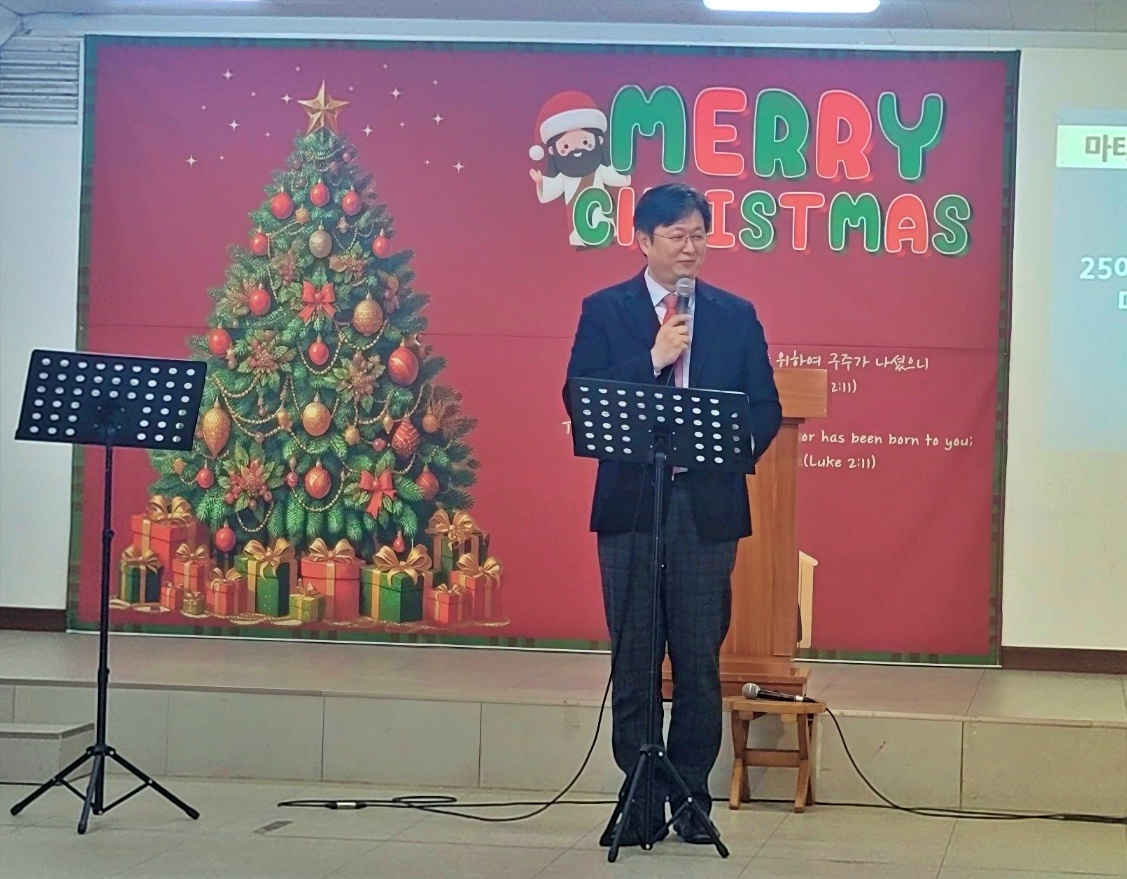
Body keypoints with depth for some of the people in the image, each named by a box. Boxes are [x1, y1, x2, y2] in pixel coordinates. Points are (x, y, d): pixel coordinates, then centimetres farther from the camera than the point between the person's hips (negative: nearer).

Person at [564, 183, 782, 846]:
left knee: (700, 662, 3)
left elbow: (766, 409, 8)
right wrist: (653, 359, -14)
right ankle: (641, 801, 10)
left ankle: (692, 799, 12)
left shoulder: (736, 316, 10)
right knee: (634, 661, 3)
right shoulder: (605, 310, 5)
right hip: (630, 505, -1)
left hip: (708, 506, 1)